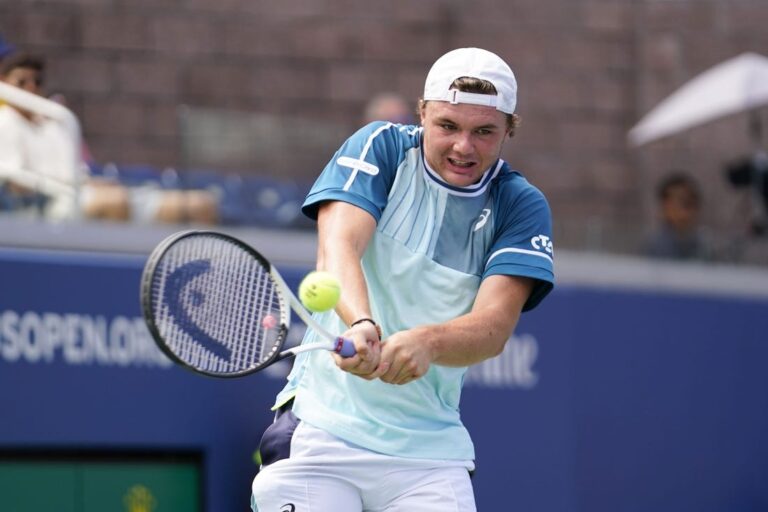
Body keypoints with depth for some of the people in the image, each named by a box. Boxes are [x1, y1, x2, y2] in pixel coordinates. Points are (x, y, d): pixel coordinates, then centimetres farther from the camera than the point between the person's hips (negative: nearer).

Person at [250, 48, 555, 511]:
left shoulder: (522, 207, 1)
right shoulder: (383, 148, -1)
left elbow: (494, 327, -13)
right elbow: (338, 245, -18)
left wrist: (426, 342, -35)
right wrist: (360, 324, -39)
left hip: (429, 449, 1)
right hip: (320, 427, -1)